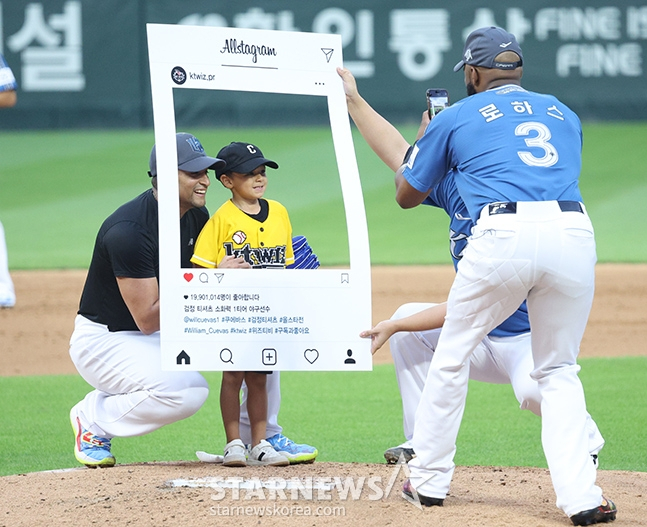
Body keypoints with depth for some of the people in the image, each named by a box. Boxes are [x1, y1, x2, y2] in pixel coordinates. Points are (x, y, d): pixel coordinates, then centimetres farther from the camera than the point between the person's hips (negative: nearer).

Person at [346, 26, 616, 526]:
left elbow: (406, 195, 28)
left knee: (453, 354, 17)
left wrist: (429, 138, 47)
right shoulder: (564, 114, 27)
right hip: (575, 234, 3)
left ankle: (429, 479, 23)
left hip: (505, 235, -3)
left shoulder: (456, 118, 17)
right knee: (558, 371, 14)